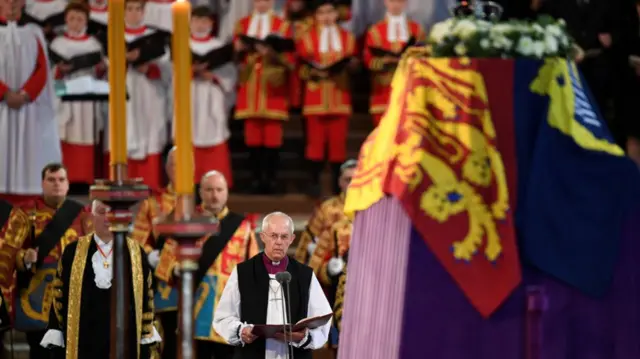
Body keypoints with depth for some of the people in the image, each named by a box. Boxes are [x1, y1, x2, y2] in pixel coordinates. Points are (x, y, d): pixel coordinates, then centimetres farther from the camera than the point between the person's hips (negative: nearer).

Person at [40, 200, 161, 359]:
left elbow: (146, 299, 8)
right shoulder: (73, 252, 3)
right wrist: (56, 342, 0)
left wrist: (147, 341, 5)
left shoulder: (136, 254, 4)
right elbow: (59, 296, 5)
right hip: (83, 346, -1)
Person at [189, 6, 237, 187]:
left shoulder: (220, 46, 9)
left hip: (213, 104, 0)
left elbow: (230, 74, 2)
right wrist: (191, 70, -18)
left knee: (216, 151, -3)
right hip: (189, 103, 1)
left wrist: (213, 75, -15)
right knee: (189, 144, -2)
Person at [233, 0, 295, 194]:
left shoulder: (282, 26, 6)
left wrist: (273, 53, -19)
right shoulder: (243, 24, 15)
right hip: (250, 88, 2)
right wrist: (239, 49, -11)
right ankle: (257, 178, 4)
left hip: (273, 88, -2)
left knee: (272, 136, -6)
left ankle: (270, 178, -3)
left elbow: (289, 59, -2)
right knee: (253, 135, 0)